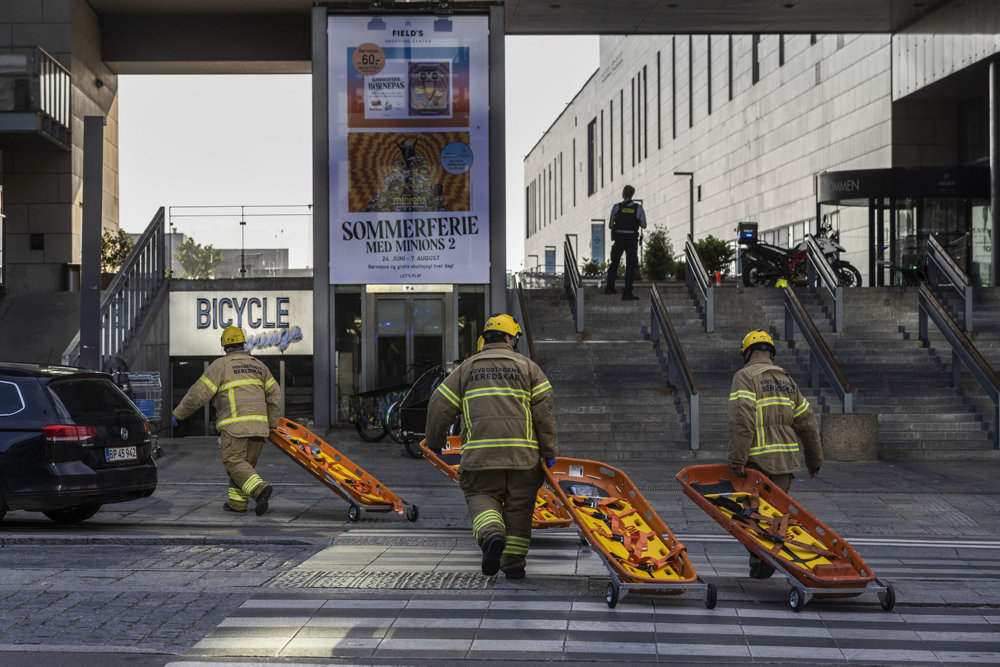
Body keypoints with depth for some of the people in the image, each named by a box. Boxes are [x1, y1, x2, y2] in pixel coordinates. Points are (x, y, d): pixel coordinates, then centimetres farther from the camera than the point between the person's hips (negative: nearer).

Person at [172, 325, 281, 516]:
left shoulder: (221, 365, 1)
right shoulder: (258, 365, 18)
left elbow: (199, 393, -3)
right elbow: (274, 395, 19)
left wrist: (178, 414, 6)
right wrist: (272, 423, 25)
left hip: (235, 425, -6)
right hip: (259, 425, 6)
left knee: (234, 462, -6)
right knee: (246, 463, 14)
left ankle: (260, 489, -27)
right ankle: (237, 501, 12)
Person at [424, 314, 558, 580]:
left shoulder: (467, 368, 14)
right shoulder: (527, 367, 11)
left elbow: (440, 406, 11)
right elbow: (544, 410, 0)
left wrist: (434, 443, 24)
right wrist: (549, 451, 4)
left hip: (480, 453, 0)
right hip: (522, 452, 0)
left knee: (481, 496, 10)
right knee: (518, 505, 11)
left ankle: (492, 534, -20)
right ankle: (513, 563, 11)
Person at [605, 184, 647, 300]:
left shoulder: (616, 207, -5)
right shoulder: (638, 208, -3)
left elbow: (611, 225, -1)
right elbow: (643, 226, -3)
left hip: (619, 239, 1)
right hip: (632, 240, -1)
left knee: (614, 262, 20)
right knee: (630, 266, 0)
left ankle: (610, 287, 27)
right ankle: (627, 293, -6)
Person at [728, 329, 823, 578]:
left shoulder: (745, 377, -5)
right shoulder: (786, 380, 16)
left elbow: (742, 421, -19)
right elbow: (807, 422, 18)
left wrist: (737, 459, -21)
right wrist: (815, 459, 26)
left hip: (758, 461, -6)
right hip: (786, 461, 6)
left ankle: (760, 562, -4)